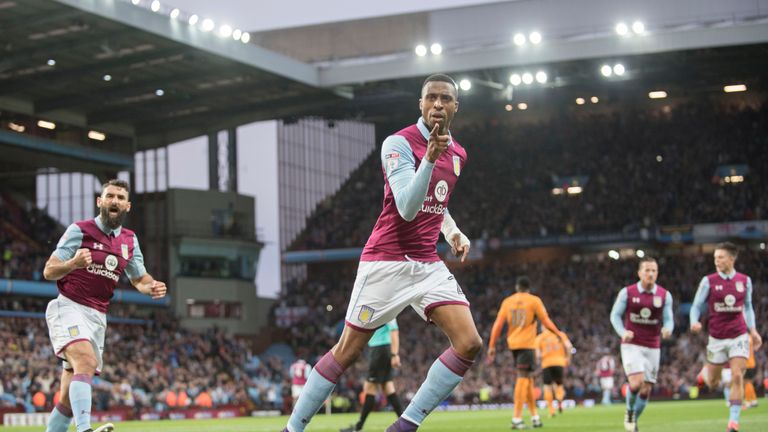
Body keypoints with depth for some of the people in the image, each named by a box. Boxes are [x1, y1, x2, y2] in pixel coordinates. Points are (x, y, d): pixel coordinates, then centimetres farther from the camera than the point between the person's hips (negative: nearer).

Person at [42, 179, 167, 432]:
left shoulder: (130, 240, 13)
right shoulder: (79, 230, -3)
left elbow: (139, 278, 23)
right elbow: (49, 271, -5)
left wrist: (152, 287, -1)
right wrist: (73, 264, -26)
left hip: (97, 317, 6)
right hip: (68, 307, -6)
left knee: (69, 399, 6)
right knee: (86, 361, -33)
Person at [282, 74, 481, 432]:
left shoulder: (457, 153, 11)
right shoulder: (399, 143, -11)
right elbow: (407, 208, -24)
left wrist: (453, 231, 13)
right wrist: (429, 158, -35)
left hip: (428, 264, 6)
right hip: (386, 263, -6)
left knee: (469, 344, -11)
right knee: (347, 351, -1)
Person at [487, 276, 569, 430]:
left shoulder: (507, 302, 8)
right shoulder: (534, 300, -1)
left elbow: (498, 324, 3)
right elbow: (546, 322, -2)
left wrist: (492, 346, 4)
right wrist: (560, 335, 10)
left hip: (513, 343, 4)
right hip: (527, 343, -4)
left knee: (527, 377, 15)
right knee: (523, 378, -8)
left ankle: (534, 415, 19)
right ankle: (517, 418, -16)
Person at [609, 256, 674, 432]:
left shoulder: (665, 295, 0)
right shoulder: (627, 292, -4)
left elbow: (668, 320, 1)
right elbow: (615, 315, 2)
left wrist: (667, 329, -22)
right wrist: (623, 332, -16)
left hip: (653, 348, 3)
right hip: (632, 345, -3)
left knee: (646, 389, 4)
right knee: (636, 382, -21)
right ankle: (629, 412, 7)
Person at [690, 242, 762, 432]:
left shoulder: (745, 281, 3)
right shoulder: (708, 281, -4)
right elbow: (697, 306, 2)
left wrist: (753, 330, 9)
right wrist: (694, 322, -18)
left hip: (739, 336, 1)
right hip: (717, 338, -1)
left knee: (737, 377, -13)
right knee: (712, 383, 6)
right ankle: (705, 372, 44)